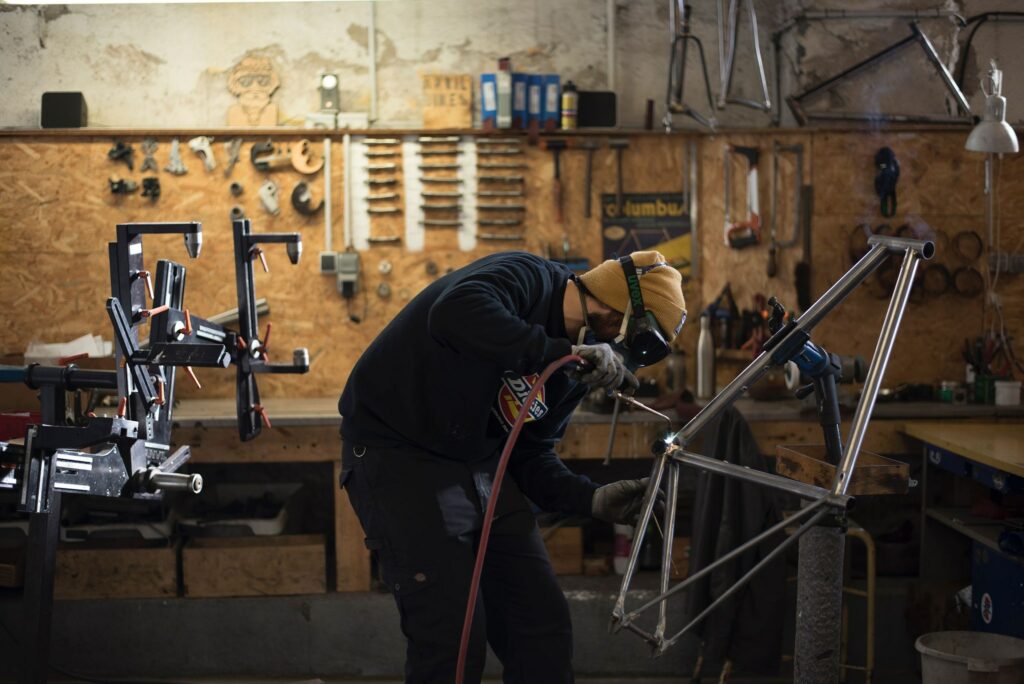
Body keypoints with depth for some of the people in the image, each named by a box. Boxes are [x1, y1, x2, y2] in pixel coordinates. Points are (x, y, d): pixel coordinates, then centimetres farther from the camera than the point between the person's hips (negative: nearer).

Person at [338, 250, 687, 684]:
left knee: (545, 630, 5)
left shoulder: (574, 367, 6)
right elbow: (454, 314, -41)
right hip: (399, 455, -8)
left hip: (481, 466, 8)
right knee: (454, 639, -13)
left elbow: (530, 455, 11)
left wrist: (591, 500, -4)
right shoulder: (527, 278, -19)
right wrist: (560, 352, -40)